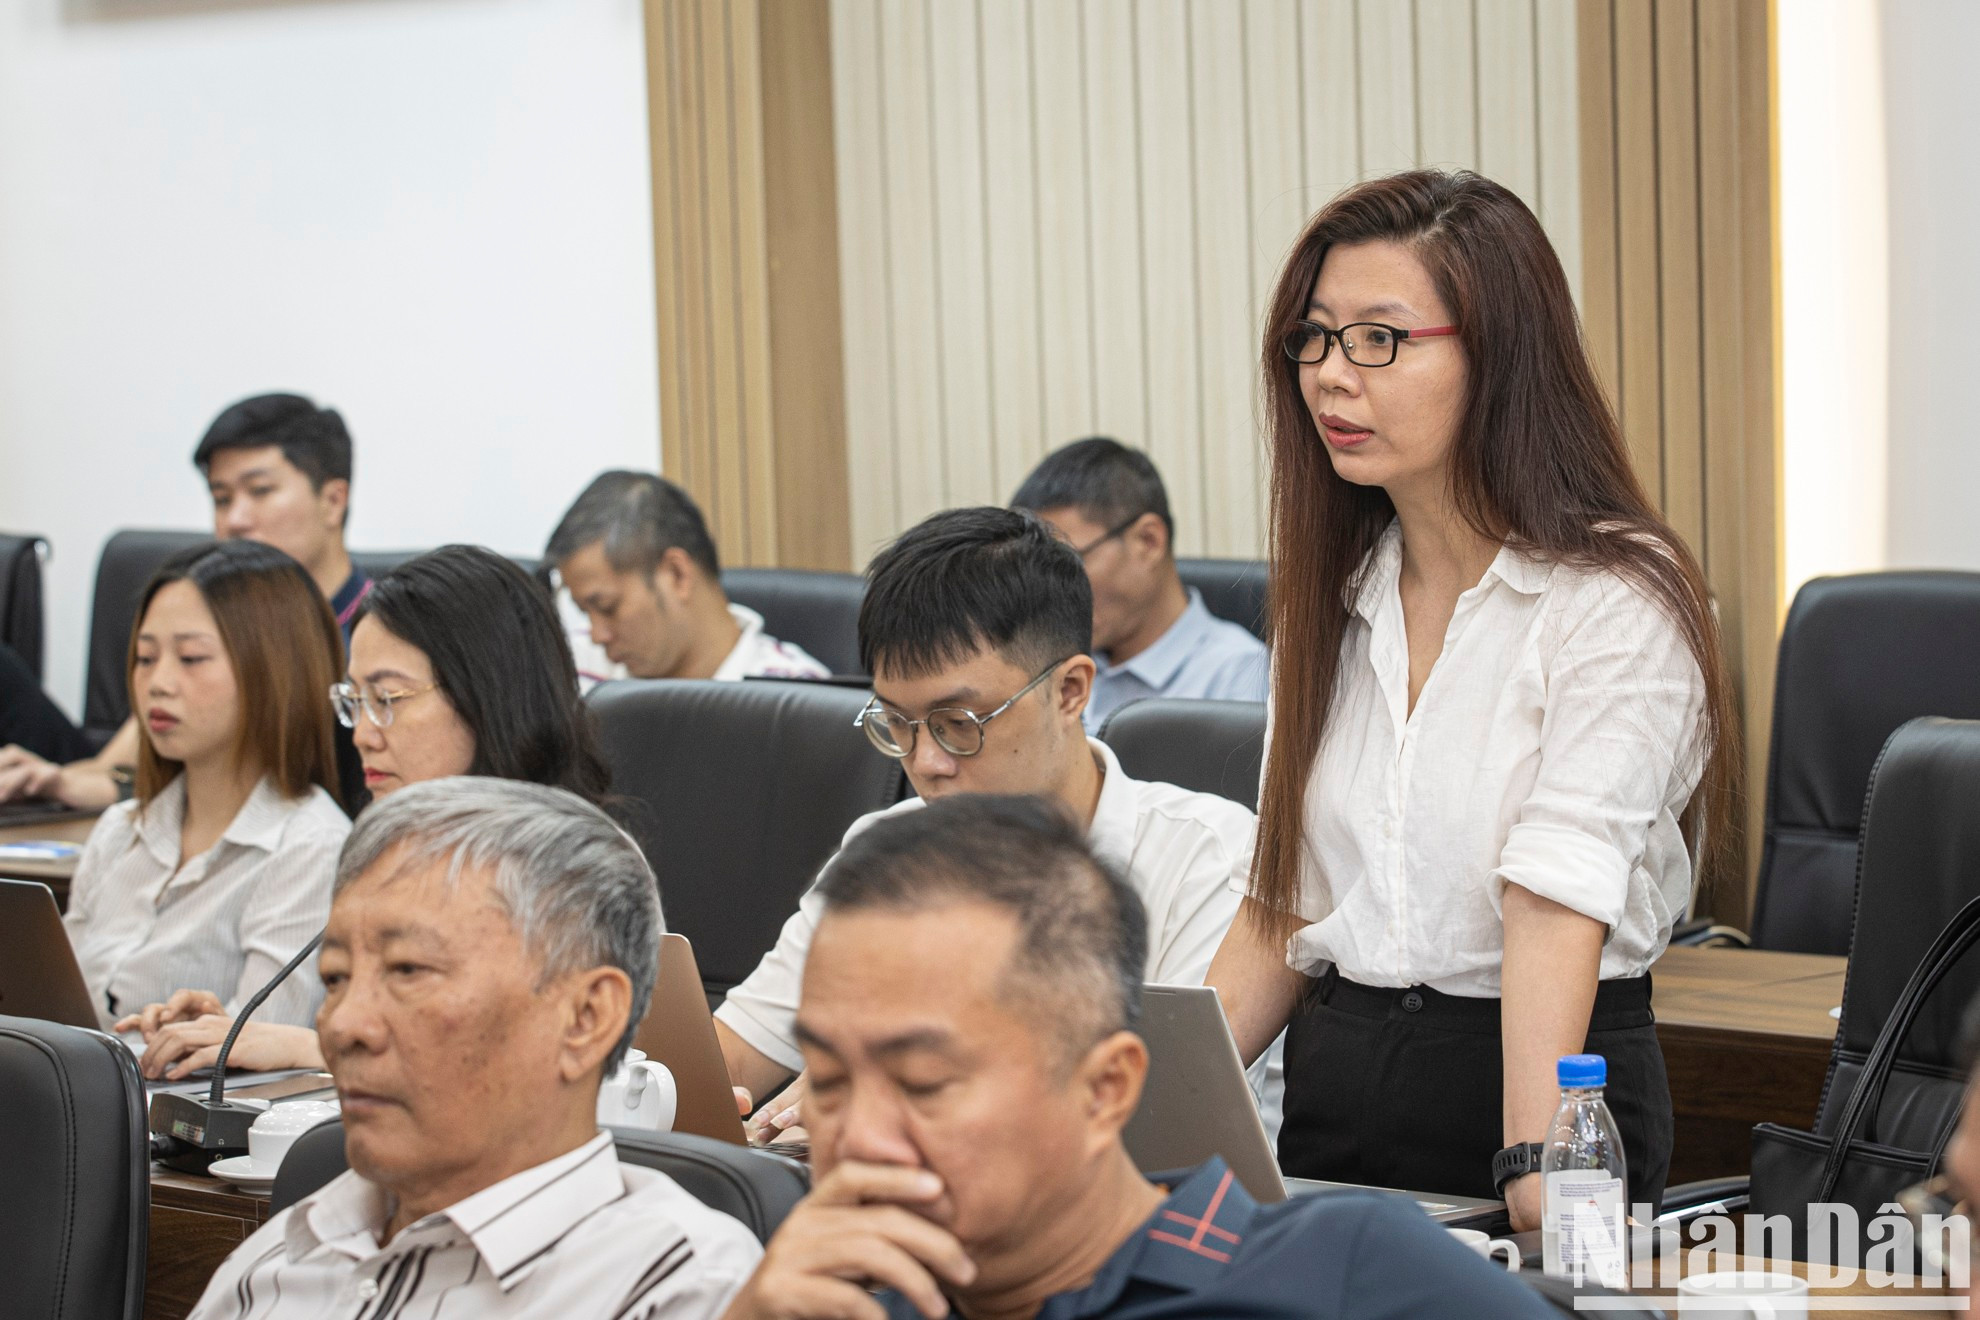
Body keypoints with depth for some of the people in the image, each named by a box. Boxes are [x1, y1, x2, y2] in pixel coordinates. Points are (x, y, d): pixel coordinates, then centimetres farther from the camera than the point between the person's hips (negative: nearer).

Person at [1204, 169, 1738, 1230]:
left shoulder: (1615, 603, -8)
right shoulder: (1334, 595, 12)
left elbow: (1555, 901, -19)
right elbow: (1283, 905, 14)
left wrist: (1535, 1171, -29)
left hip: (1551, 1087, -5)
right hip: (1331, 1093, 5)